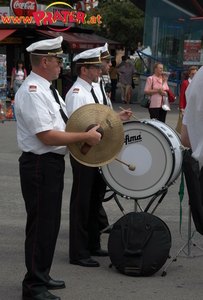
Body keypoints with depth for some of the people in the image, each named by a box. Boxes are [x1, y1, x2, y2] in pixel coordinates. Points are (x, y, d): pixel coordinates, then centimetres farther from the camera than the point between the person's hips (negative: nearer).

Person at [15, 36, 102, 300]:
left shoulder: (47, 89, 13)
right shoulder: (32, 92, -20)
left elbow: (61, 124, 23)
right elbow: (47, 136, -26)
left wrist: (89, 132, 10)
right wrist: (85, 137, -20)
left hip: (54, 162, 10)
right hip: (39, 166, -10)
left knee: (50, 223, 19)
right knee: (40, 225, -2)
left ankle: (42, 276, 33)